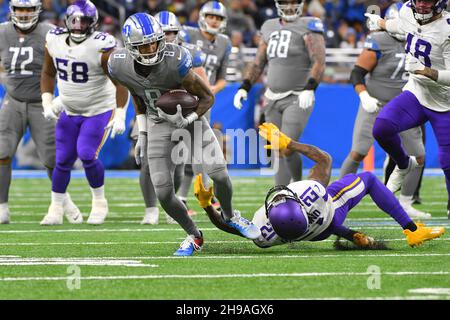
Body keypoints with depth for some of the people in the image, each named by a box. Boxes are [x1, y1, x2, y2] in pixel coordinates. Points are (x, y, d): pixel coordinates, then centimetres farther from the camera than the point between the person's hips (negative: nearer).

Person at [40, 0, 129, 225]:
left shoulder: (102, 47, -22)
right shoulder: (54, 40, -5)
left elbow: (120, 82, -18)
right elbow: (48, 73, 11)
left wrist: (120, 116, -23)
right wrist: (47, 102, 1)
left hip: (100, 111, -5)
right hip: (69, 112, 5)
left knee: (87, 155, -18)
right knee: (63, 161, 4)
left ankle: (99, 204, 4)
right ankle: (55, 210, 17)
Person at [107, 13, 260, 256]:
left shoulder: (175, 61, -30)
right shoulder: (120, 66, -19)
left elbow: (207, 97, -17)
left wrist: (187, 120, -30)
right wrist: (142, 131, 8)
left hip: (190, 117, -2)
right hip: (159, 124, 2)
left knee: (218, 171, -14)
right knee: (163, 193, -9)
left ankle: (230, 216, 19)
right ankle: (193, 236, 16)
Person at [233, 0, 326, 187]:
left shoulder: (308, 28, -7)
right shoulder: (270, 28, 12)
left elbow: (319, 63, -17)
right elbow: (258, 64, 19)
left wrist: (309, 88, -30)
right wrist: (244, 88, 8)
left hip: (298, 99, -6)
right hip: (274, 99, 6)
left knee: (287, 149, -16)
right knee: (278, 152, 7)